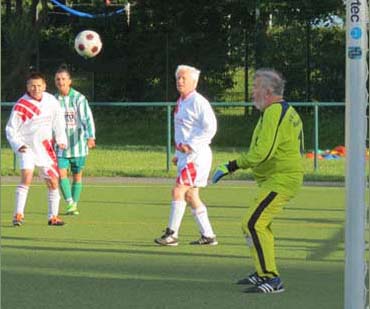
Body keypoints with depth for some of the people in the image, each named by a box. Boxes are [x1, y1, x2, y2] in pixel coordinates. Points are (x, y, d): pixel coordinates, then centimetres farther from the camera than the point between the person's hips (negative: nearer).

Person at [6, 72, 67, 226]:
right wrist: (18, 145, -23)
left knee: (53, 182, 4)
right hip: (27, 148, -4)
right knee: (27, 177, -23)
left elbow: (58, 120, 13)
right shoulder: (20, 106, -15)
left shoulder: (51, 101, -3)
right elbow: (10, 129, -9)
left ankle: (53, 216, 18)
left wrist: (61, 139, 6)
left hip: (45, 147, 4)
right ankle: (18, 214, -20)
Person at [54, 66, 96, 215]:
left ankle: (74, 205, 19)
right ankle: (69, 204, -11)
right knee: (61, 173, -13)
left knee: (77, 175, 7)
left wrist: (91, 137, -31)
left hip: (78, 144, -2)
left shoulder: (79, 98, -8)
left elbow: (88, 119, -16)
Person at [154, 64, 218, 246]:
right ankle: (208, 235, 17)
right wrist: (178, 154, 19)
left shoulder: (198, 102, -12)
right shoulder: (181, 102, 16)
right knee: (190, 195, 11)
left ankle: (172, 234, -9)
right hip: (185, 156, 10)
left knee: (178, 191, -13)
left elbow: (210, 128, -18)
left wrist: (190, 146, -22)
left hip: (196, 155, -10)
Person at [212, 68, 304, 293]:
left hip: (280, 179, -11)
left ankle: (272, 279, -20)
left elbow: (262, 152, -25)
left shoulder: (274, 112, -15)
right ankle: (264, 273, 31)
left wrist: (232, 166, -20)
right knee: (259, 223, 21)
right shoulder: (288, 111, 18)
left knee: (253, 224, -17)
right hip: (286, 176, 11)